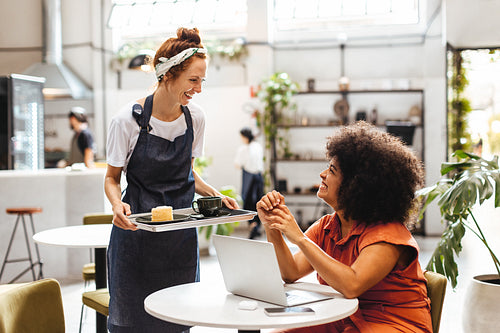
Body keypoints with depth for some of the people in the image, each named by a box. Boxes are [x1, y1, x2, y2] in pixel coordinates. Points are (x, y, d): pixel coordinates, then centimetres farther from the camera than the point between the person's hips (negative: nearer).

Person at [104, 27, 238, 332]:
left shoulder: (195, 117, 0)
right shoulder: (129, 120, -13)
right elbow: (112, 177, -2)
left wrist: (215, 195, -3)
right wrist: (117, 204, -23)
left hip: (181, 233, 4)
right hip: (136, 230, -3)